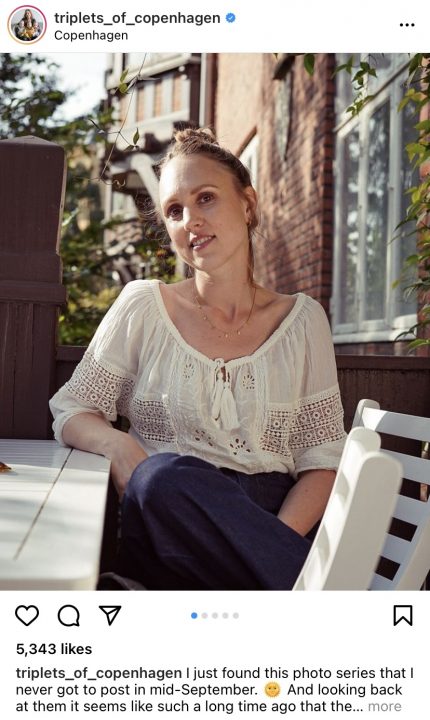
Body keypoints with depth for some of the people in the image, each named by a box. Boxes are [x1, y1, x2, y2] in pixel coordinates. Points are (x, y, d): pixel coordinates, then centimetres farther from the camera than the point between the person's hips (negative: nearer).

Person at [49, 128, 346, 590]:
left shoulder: (302, 320, 10)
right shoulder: (143, 306, 8)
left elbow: (322, 461, 7)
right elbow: (70, 412, 10)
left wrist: (277, 538, -13)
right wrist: (117, 444, -14)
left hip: (272, 522, -1)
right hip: (162, 521, 2)